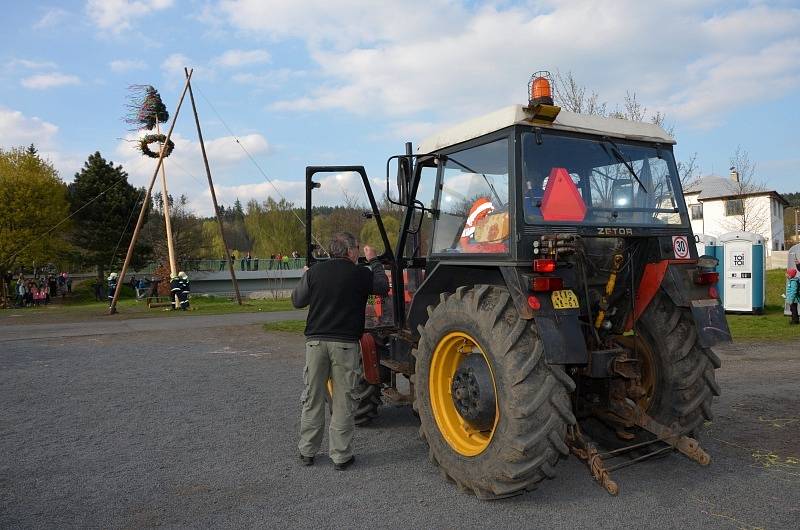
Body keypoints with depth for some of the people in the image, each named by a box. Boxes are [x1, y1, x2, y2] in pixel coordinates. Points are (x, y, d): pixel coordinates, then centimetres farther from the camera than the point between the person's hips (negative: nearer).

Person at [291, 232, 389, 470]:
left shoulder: (314, 272, 1)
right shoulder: (361, 274, -4)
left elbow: (297, 300, 8)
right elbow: (382, 286, 13)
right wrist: (373, 261, 25)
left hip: (315, 341, 3)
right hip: (346, 343, -3)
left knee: (312, 398, 14)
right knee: (343, 401, 6)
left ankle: (307, 452, 24)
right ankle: (341, 456, 12)